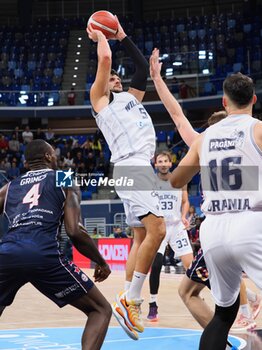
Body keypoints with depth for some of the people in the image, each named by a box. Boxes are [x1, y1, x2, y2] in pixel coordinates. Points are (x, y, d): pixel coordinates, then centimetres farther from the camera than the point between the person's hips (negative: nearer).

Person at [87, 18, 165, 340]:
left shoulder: (130, 97, 29)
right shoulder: (99, 97, 8)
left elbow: (143, 66, 31)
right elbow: (105, 59, -3)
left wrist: (122, 37, 29)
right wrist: (100, 36, 14)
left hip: (142, 167, 9)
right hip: (130, 166, -9)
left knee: (142, 237, 7)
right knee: (156, 229, -21)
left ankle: (128, 301, 10)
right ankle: (129, 301, -17)